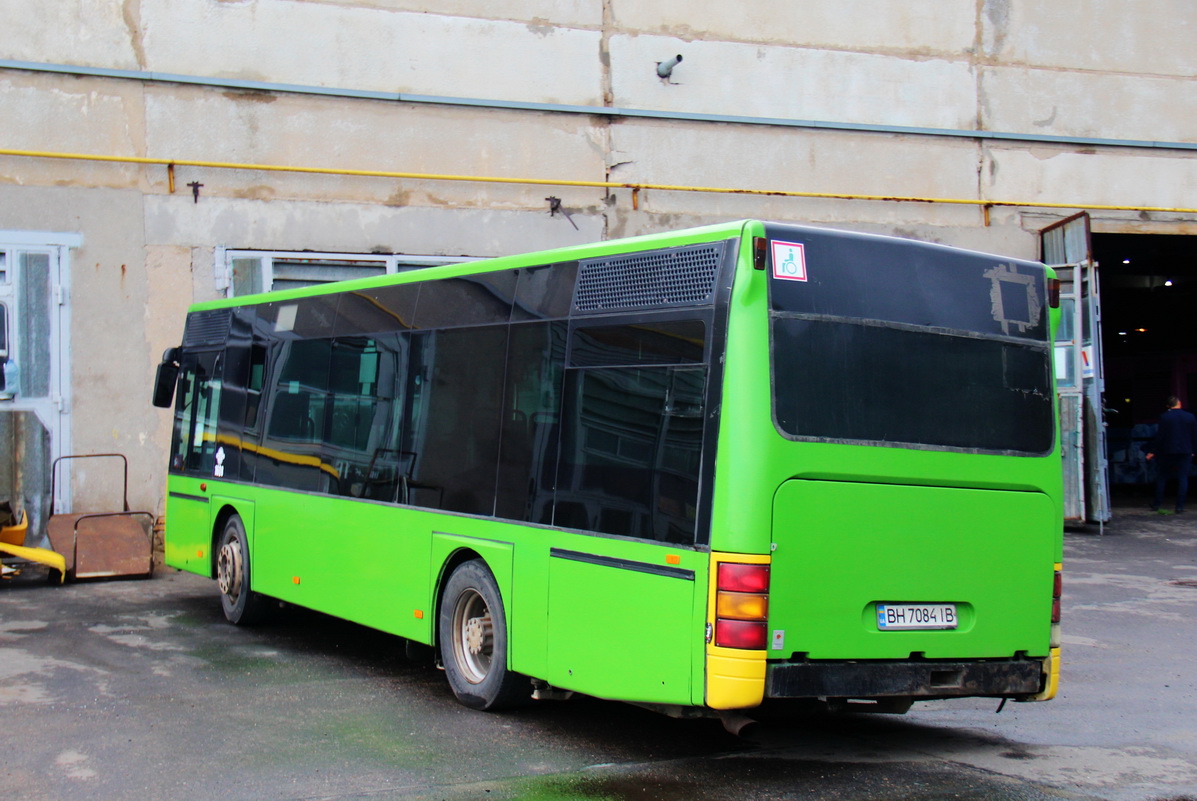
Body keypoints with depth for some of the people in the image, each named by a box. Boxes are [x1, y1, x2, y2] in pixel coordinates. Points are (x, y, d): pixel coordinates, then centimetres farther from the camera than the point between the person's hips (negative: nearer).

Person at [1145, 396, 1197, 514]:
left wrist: (1152, 451, -3)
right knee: (1183, 478, 3)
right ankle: (1180, 506, -3)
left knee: (1161, 477, 11)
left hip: (1167, 451, -1)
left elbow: (1159, 436, -8)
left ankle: (1157, 503, 14)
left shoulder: (1164, 417, -7)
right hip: (1185, 452, 1)